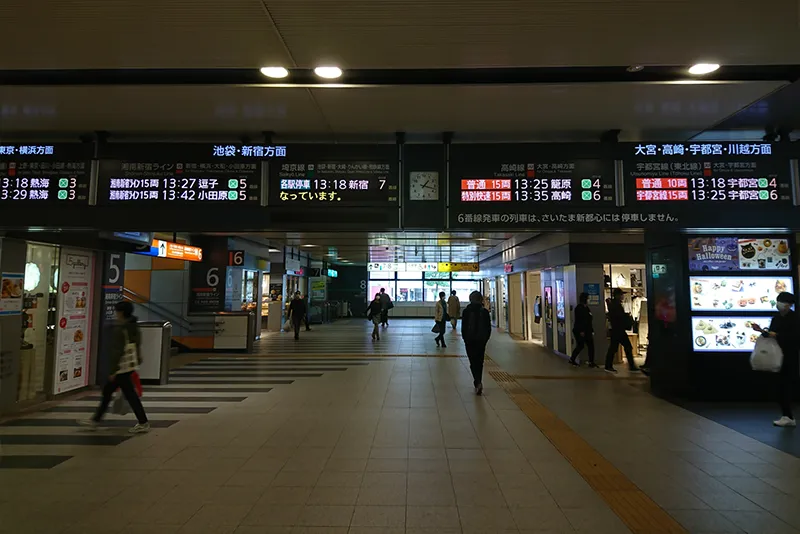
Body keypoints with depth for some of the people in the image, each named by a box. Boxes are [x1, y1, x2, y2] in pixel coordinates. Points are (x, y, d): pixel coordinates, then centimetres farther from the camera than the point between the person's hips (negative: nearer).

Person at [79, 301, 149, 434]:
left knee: (130, 394, -3)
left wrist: (114, 370, -15)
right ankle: (95, 420, 31)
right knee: (107, 391, 20)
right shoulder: (133, 326, 9)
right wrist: (137, 361, 18)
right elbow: (138, 346, 13)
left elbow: (117, 350, -19)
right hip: (130, 364, 9)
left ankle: (143, 423, 2)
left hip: (121, 366, -9)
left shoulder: (119, 328, -17)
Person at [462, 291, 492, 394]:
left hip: (470, 340, -2)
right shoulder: (485, 311, -2)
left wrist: (465, 339, 8)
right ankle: (478, 383, 20)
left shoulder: (466, 311, -7)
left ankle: (478, 382, -18)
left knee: (473, 362, 1)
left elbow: (463, 327, -4)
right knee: (479, 362, 14)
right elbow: (488, 328, 2)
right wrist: (485, 339, 12)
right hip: (481, 340, 2)